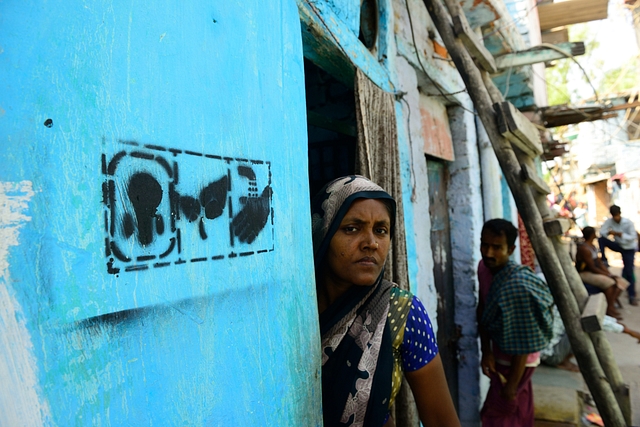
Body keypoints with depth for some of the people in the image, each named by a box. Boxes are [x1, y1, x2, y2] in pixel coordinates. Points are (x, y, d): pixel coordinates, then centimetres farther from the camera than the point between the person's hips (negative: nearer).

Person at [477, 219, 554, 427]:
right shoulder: (484, 267, -11)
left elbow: (523, 342, -27)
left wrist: (512, 384, -18)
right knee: (519, 410, 26)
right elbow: (482, 309, -1)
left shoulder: (516, 287, -35)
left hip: (516, 360, -7)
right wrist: (486, 351, -7)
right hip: (500, 353, 7)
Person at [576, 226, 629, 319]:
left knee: (622, 282, -1)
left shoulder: (593, 246, 13)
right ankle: (609, 309, -19)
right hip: (585, 274, -10)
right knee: (609, 282, -32)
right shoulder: (584, 249, -20)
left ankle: (611, 303, -10)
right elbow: (592, 268, -22)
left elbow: (599, 263, 13)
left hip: (595, 273, 10)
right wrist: (608, 275, -16)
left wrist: (609, 274, -1)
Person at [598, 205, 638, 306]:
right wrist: (609, 232, -32)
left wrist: (619, 234, -32)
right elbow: (601, 231, -12)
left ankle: (632, 296, 3)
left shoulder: (628, 223, -18)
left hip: (629, 249, -3)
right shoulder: (610, 221, -10)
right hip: (618, 245, 3)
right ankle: (604, 261, -14)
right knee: (601, 240, -24)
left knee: (629, 272, -5)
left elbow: (633, 237, -21)